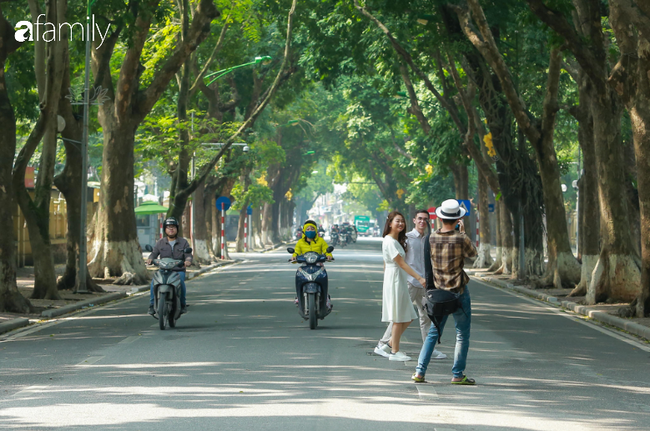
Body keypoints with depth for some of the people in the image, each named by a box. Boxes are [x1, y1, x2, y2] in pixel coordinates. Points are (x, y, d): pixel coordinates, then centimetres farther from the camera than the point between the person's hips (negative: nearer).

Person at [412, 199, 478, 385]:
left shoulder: (432, 238, -3)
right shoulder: (461, 239, -16)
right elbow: (473, 253, 3)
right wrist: (462, 232, 10)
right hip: (458, 291, -4)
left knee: (433, 332, 13)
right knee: (462, 334, 6)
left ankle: (420, 371, 7)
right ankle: (458, 374, 5)